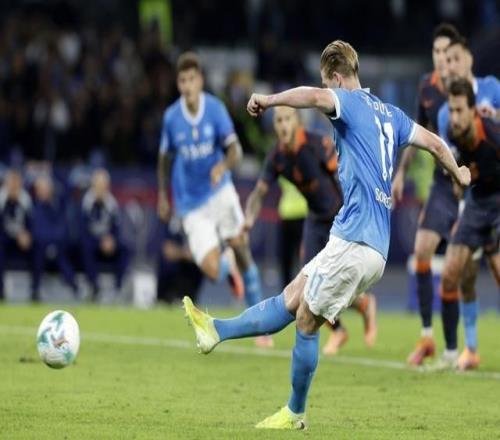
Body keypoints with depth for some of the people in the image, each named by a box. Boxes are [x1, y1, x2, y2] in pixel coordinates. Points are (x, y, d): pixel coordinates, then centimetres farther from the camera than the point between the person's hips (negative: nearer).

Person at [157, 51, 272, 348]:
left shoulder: (215, 109, -10)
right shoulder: (171, 118, -8)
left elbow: (235, 150, -13)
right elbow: (165, 158, 9)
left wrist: (224, 165, -35)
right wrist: (163, 196, 15)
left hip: (220, 191, 1)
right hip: (191, 204, -1)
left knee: (241, 248, -6)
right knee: (213, 270, -13)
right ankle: (228, 266, 28)